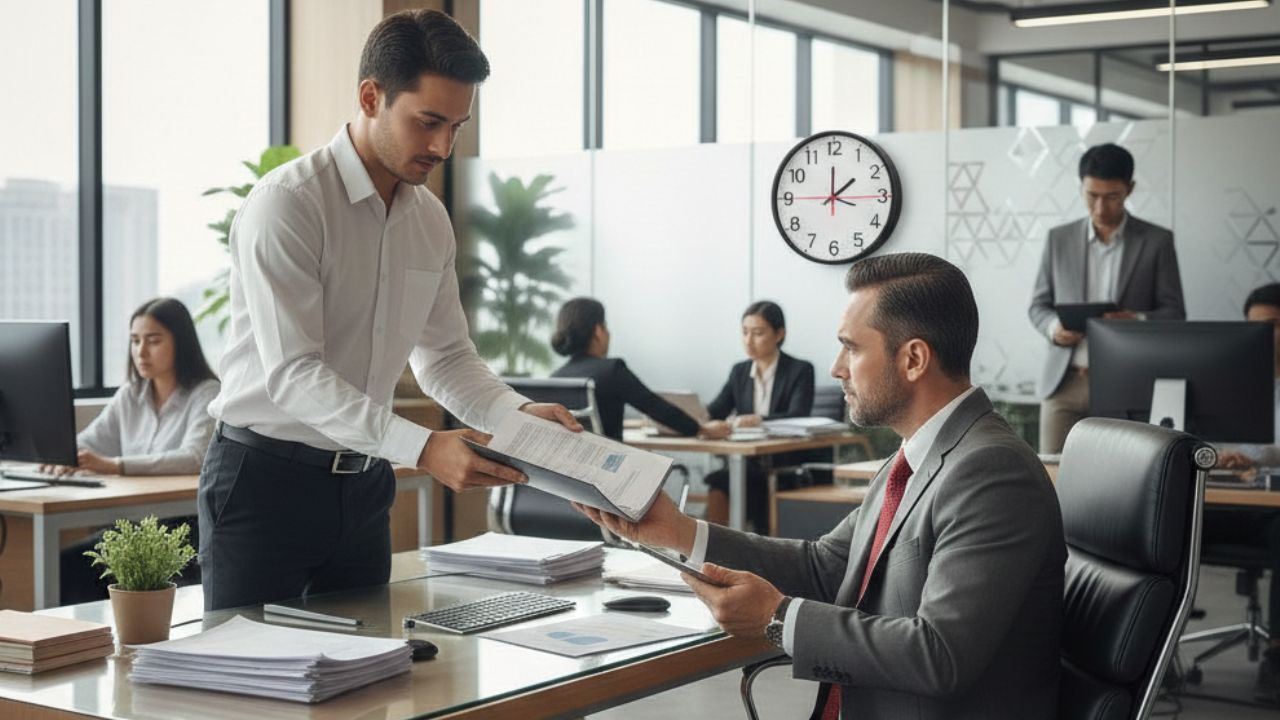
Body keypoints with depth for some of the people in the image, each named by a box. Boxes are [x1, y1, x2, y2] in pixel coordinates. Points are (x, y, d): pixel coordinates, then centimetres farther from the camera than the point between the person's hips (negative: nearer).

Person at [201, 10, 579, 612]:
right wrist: (422, 447, -33)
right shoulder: (286, 204, -17)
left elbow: (445, 357, 12)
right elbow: (292, 372, -24)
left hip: (363, 486, 6)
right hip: (264, 478, -6)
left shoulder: (430, 219, 6)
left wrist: (519, 414, -8)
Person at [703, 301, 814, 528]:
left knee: (719, 482, -28)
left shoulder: (800, 370, -3)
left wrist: (759, 420, -38)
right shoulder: (740, 372, 14)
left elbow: (798, 417, -18)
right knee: (716, 482, -28)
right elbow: (714, 411, 2)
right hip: (749, 465, 5)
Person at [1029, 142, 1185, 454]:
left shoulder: (1157, 241, 4)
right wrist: (1053, 327, -8)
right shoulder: (1059, 239, 11)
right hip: (1064, 382, 2)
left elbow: (1174, 313, 4)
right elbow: (1038, 305, 15)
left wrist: (1138, 321, -17)